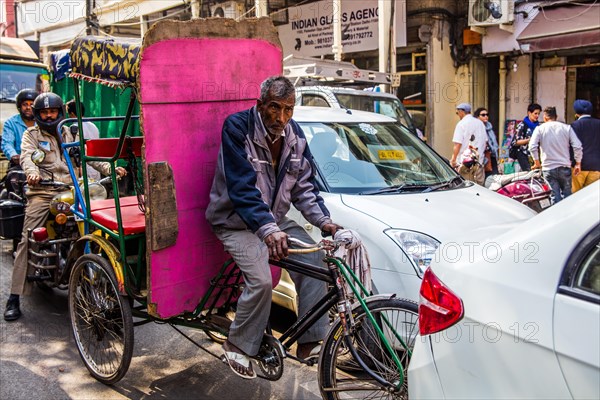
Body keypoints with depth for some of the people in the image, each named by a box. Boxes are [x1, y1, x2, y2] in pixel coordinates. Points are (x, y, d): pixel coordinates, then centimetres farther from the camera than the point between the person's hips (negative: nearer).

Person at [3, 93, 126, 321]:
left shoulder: (69, 134, 20)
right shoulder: (31, 134, 11)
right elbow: (28, 156, -8)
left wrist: (109, 168, -9)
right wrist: (32, 173, -31)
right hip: (42, 193, -2)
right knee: (28, 240, -10)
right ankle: (14, 297, -8)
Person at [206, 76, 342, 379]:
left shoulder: (294, 135, -2)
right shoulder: (237, 128, -20)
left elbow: (304, 186, 3)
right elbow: (242, 187, -29)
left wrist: (323, 220, -13)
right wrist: (268, 230, -40)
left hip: (275, 219, 6)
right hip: (237, 221, -6)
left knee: (315, 262, -12)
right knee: (261, 280, -25)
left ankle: (310, 342, 0)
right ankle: (237, 346, 0)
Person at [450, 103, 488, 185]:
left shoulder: (461, 124, -9)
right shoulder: (480, 123, 12)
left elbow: (457, 144, -14)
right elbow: (485, 142, 16)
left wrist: (453, 159, -10)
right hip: (479, 161, 6)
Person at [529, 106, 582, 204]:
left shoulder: (540, 129, 0)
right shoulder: (566, 127, 3)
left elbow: (532, 147, -11)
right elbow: (577, 146, -4)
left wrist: (537, 162, 1)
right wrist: (578, 163, 6)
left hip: (548, 168, -1)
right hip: (564, 167, 1)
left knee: (555, 196, 0)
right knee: (566, 195, 12)